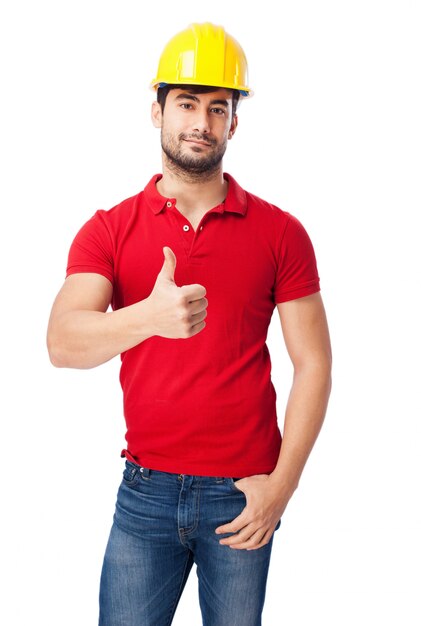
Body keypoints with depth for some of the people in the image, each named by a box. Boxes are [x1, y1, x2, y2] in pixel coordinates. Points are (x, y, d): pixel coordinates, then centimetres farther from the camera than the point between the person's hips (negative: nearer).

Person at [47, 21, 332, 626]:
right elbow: (62, 343, -15)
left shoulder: (279, 233, 0)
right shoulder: (109, 230, 0)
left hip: (243, 495, 0)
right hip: (146, 490, 1)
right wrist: (150, 317, -34)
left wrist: (282, 484, -7)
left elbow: (313, 364, 0)